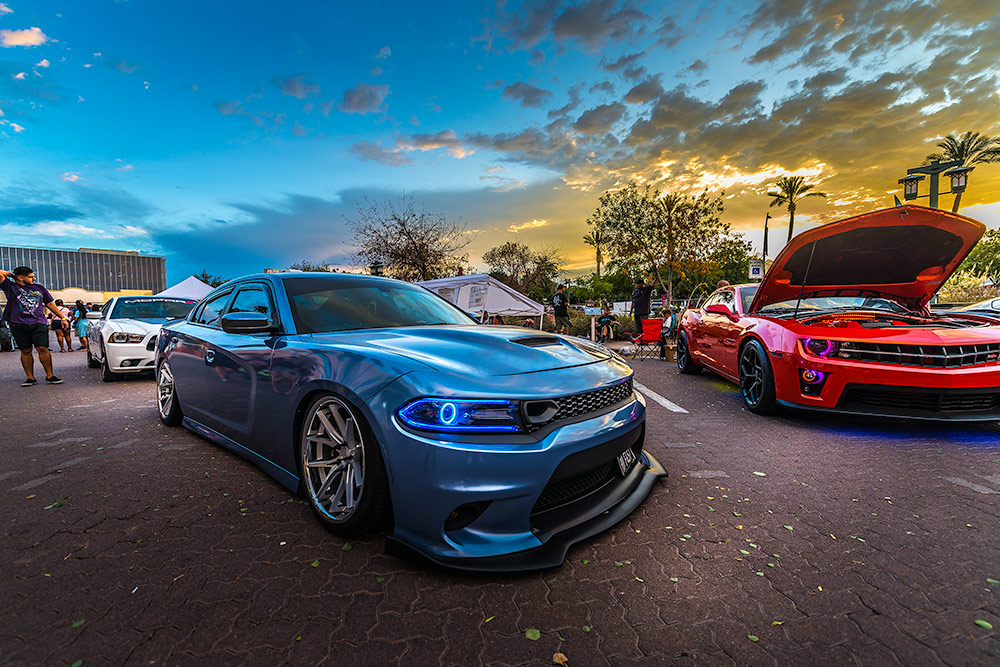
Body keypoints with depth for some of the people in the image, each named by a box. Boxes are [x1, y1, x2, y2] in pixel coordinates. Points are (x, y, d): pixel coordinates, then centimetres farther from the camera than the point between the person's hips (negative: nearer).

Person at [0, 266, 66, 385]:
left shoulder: (39, 288, 16)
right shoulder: (10, 286, 9)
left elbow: (50, 304, 21)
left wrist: (62, 318, 18)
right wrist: (11, 274, 12)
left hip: (38, 323, 0)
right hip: (18, 324, 0)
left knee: (43, 349, -9)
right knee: (25, 351, 3)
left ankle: (50, 375, -3)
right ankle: (30, 378, 8)